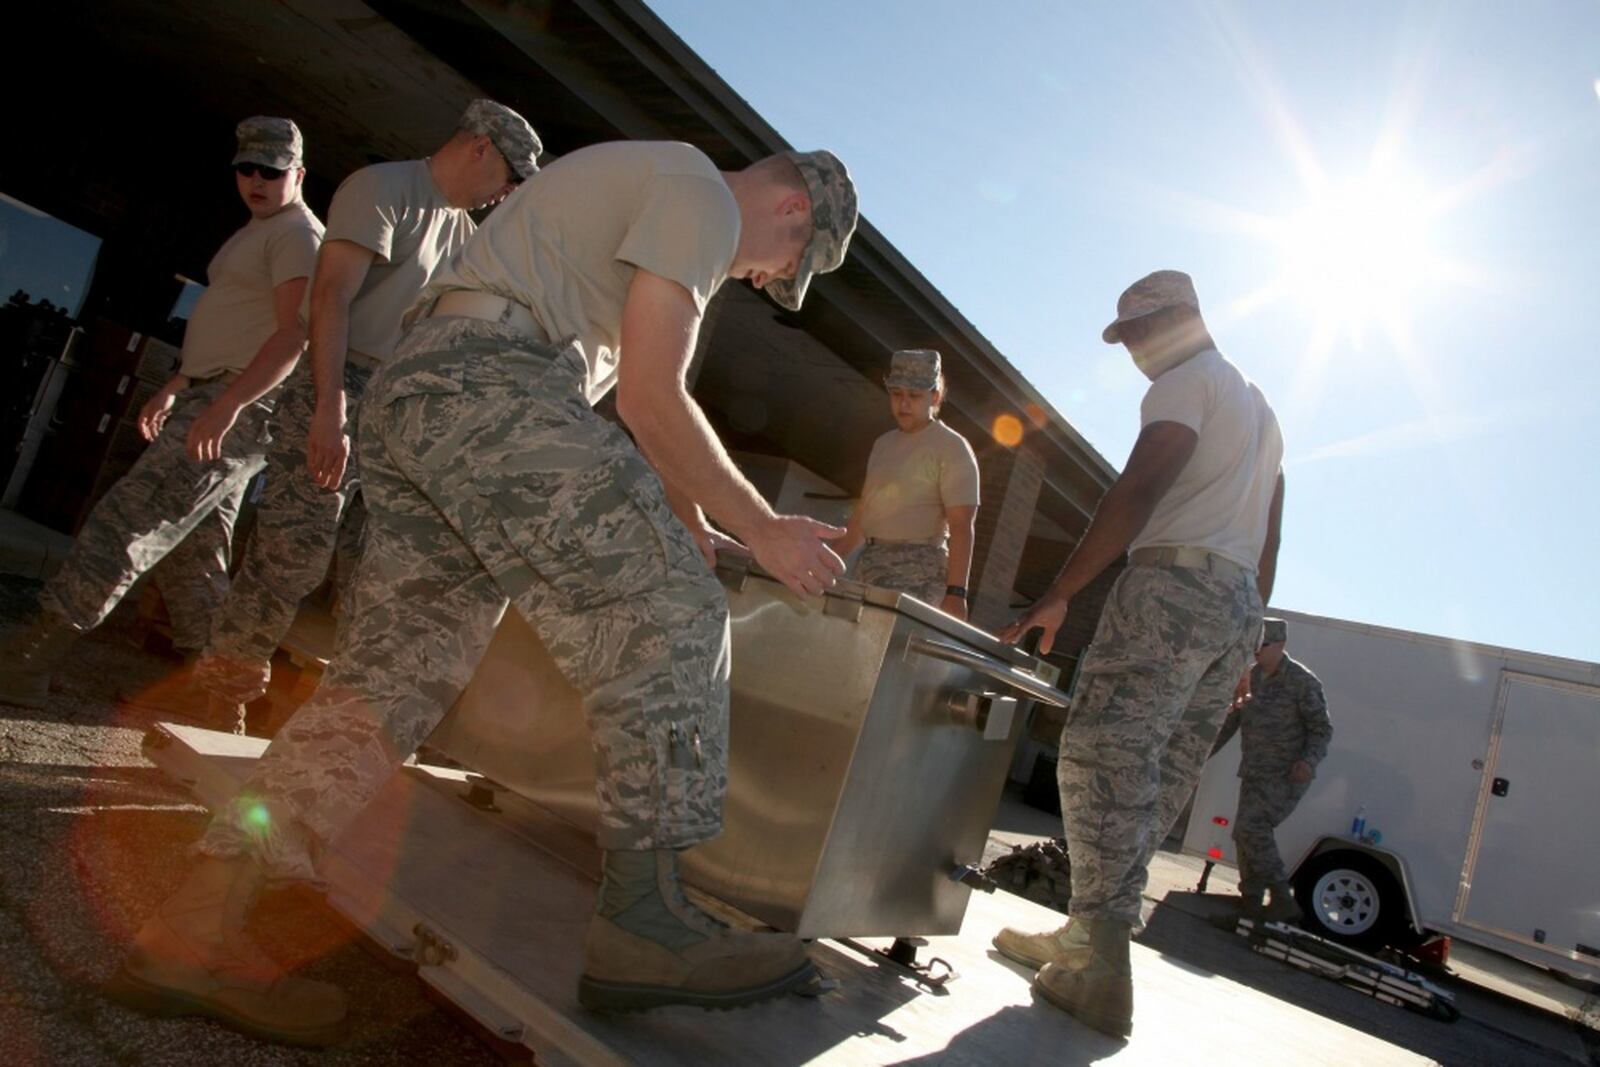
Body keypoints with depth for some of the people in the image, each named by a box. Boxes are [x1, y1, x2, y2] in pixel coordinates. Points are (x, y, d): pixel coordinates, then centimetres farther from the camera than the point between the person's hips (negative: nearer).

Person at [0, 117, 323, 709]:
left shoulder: (299, 234, -7)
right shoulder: (257, 233, 25)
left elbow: (296, 333, -21)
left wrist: (226, 405, -29)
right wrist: (174, 387, 25)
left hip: (241, 409, -10)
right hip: (211, 399, 10)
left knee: (126, 522, -16)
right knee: (195, 548, 12)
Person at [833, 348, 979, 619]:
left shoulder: (952, 448, -4)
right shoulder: (883, 444, 19)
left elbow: (961, 526, -12)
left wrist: (955, 592, -20)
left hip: (917, 568, -7)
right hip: (870, 562, 7)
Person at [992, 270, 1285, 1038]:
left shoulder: (1185, 383, -1)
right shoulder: (1261, 408, 29)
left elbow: (1138, 492, -17)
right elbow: (1268, 542, 27)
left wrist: (1058, 594, -20)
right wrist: (1244, 639, 28)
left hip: (1175, 579, -10)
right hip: (1239, 605, 10)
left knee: (1102, 759, -13)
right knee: (1159, 779, 7)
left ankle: (1101, 974, -16)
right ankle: (1086, 938, 13)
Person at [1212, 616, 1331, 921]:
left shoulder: (1302, 682, -11)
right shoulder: (1252, 676, 9)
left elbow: (1322, 729, -9)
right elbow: (1233, 718, 17)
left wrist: (1309, 761, -26)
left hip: (1285, 777, -7)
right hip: (1254, 774, 7)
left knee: (1252, 828, -20)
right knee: (1244, 833, 8)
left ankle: (1283, 901, -11)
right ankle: (1251, 899, 22)